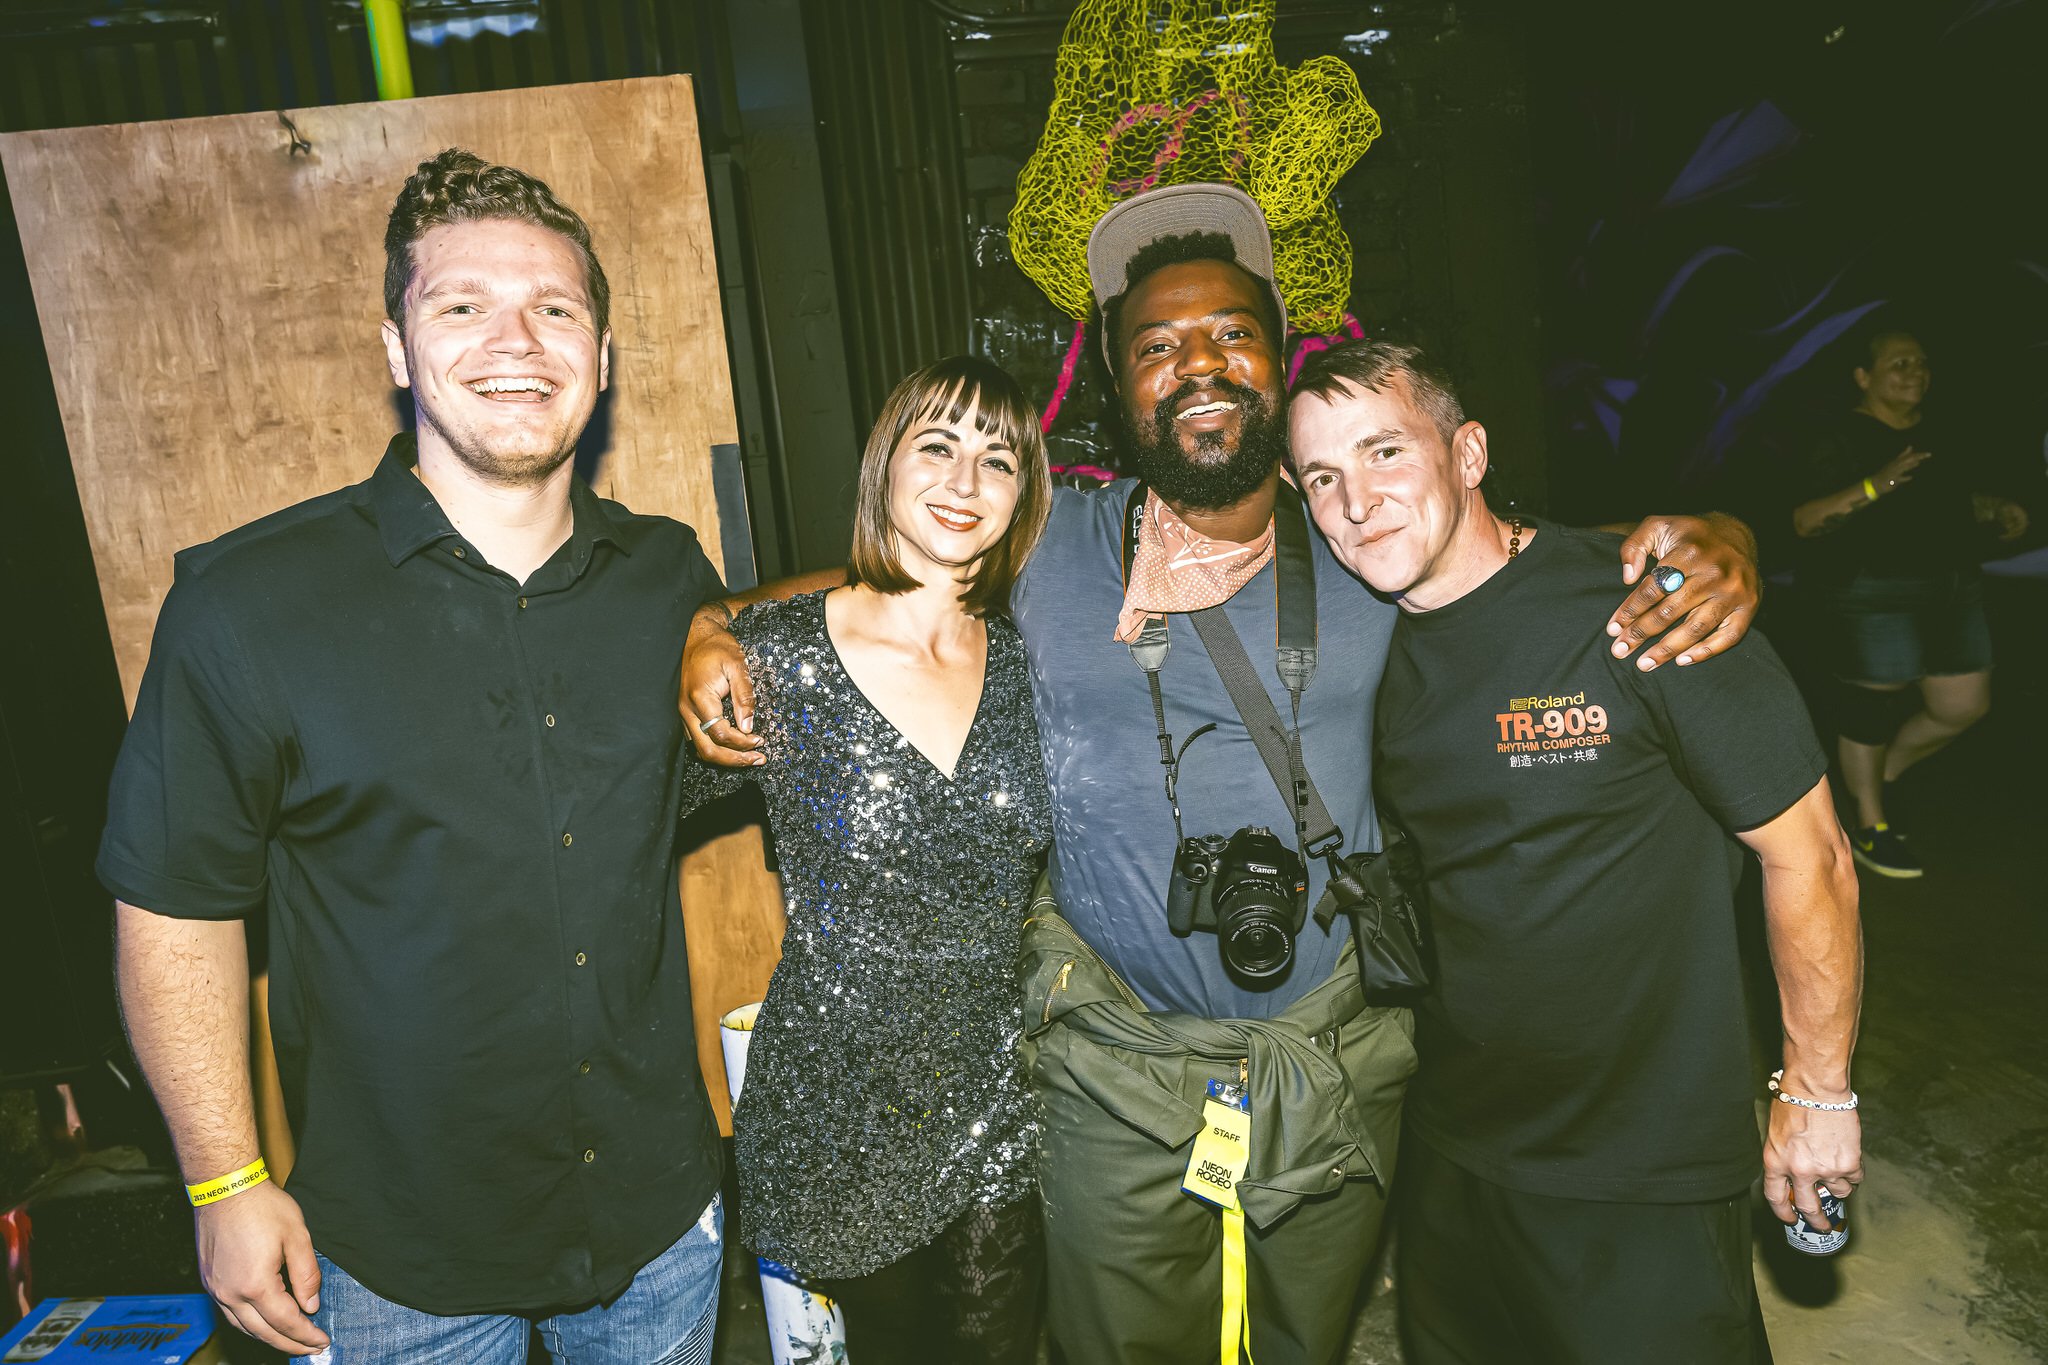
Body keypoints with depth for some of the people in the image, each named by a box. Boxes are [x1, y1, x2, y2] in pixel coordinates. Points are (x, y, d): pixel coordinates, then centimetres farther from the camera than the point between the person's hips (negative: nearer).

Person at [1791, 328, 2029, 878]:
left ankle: (1882, 773, 33)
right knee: (1873, 706, 1)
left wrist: (1996, 509, 5)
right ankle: (1869, 826, 16)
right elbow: (1804, 521, -20)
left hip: (1951, 590, 8)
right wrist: (1874, 486, -32)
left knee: (1964, 707, 10)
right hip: (1872, 595, -8)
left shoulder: (1937, 433, 11)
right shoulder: (1843, 440, -12)